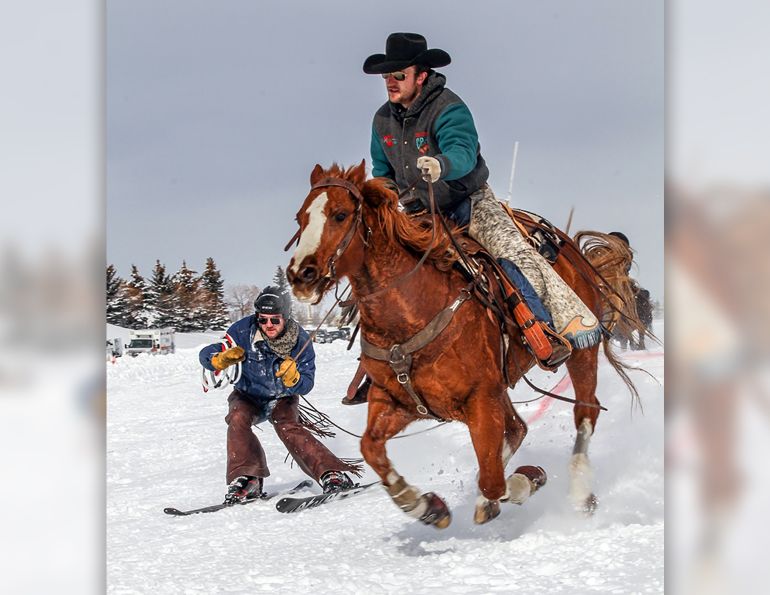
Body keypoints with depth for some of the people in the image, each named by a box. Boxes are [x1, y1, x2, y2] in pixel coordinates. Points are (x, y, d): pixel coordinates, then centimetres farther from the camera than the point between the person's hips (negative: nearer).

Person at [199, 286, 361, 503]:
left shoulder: (300, 340, -21)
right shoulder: (244, 331, -24)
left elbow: (306, 386, -18)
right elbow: (206, 355, -23)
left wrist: (292, 378, -41)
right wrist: (223, 359, -46)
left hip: (282, 399, -1)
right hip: (249, 397, 1)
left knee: (288, 428, -28)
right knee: (238, 419, -30)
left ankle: (331, 473, -32)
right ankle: (246, 479, -26)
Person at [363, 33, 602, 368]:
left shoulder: (448, 108, -18)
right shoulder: (383, 119, 3)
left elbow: (464, 153, -37)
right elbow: (381, 172, 20)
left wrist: (442, 165, -59)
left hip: (467, 200, -6)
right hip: (417, 211, 7)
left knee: (509, 249, -26)